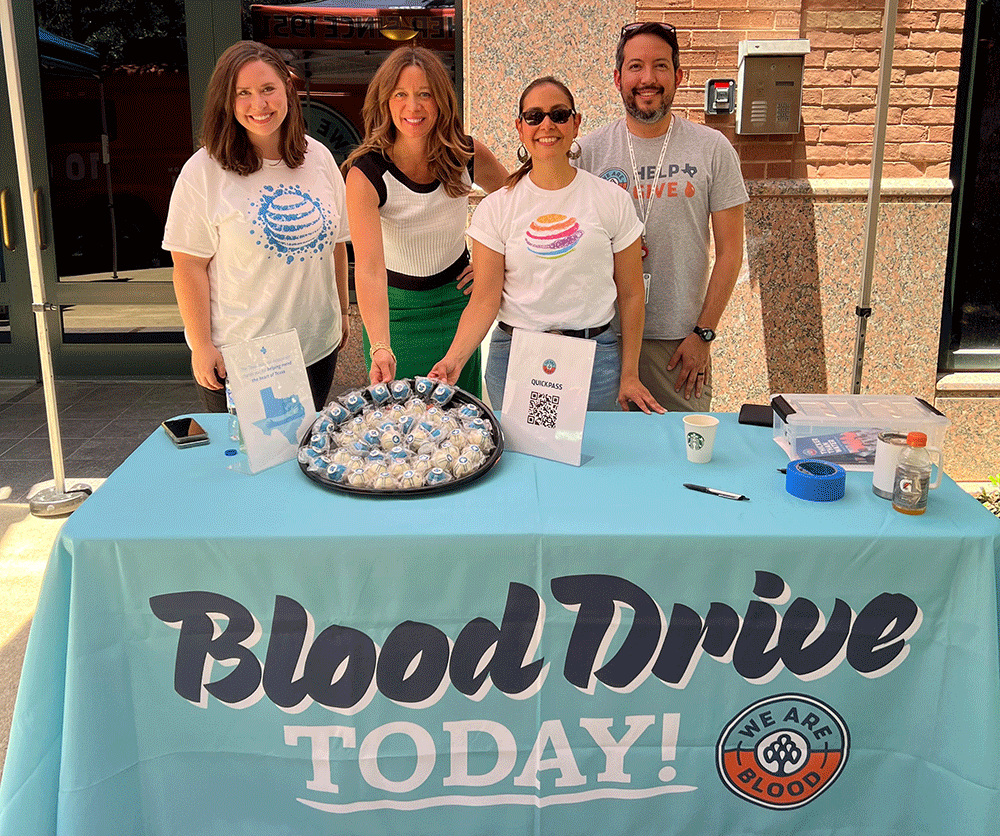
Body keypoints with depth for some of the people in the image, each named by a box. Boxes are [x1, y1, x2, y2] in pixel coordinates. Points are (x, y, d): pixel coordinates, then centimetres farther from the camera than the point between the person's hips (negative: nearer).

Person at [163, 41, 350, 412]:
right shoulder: (203, 171, -9)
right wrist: (201, 346, -12)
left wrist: (342, 312, 15)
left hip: (317, 348, 4)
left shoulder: (319, 158, 5)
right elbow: (189, 266, -10)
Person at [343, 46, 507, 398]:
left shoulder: (467, 155, -11)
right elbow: (369, 268, -33)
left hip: (457, 304, 3)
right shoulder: (365, 174, -21)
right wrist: (381, 347, -46)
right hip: (394, 312, -2)